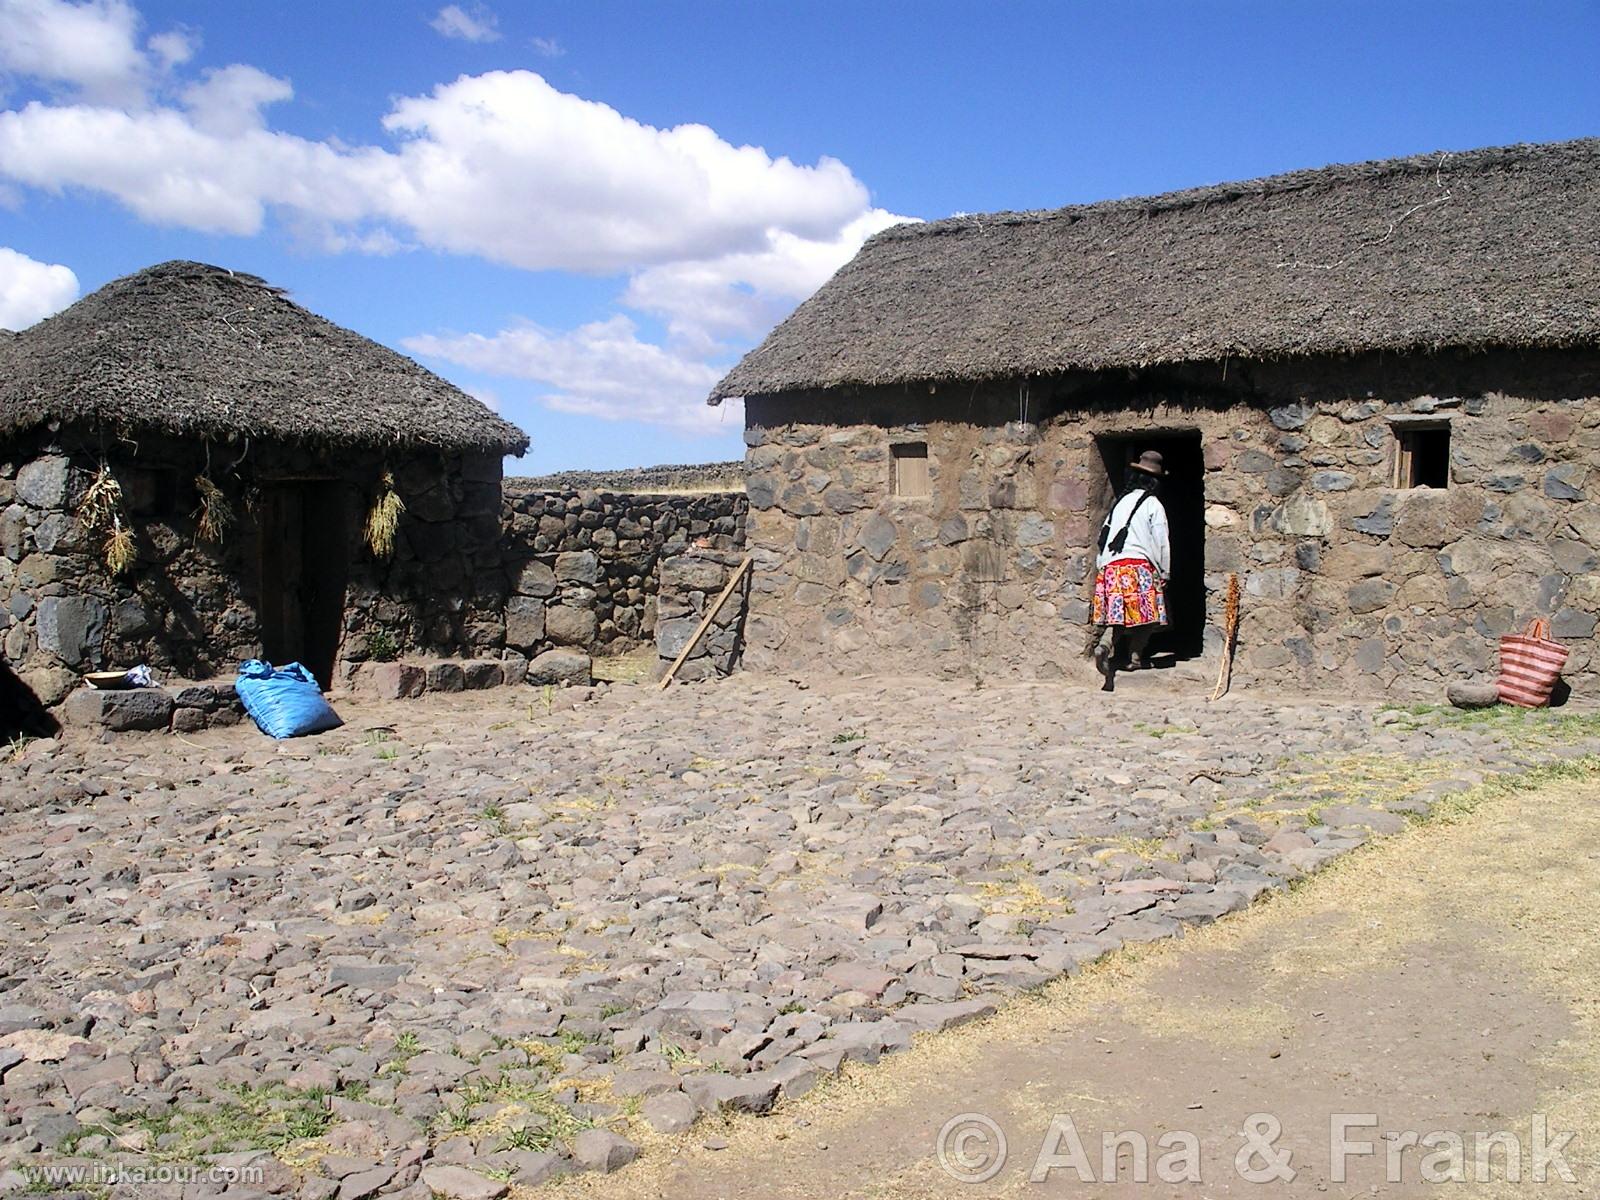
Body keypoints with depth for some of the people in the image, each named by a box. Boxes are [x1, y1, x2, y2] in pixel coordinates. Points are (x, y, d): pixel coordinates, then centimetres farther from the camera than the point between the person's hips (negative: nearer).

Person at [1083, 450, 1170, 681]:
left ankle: (1102, 645, -19)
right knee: (1146, 614, 4)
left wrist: (1100, 566, 23)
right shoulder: (1152, 504, 2)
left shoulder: (1120, 502, 19)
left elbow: (1104, 535, 19)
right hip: (1138, 566, -5)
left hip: (1110, 567, 6)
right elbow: (1161, 543, 0)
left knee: (1119, 616, 3)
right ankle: (1136, 656, 3)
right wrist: (1164, 573, 8)